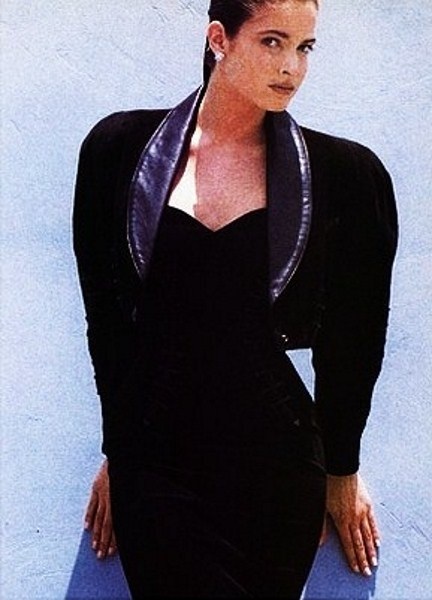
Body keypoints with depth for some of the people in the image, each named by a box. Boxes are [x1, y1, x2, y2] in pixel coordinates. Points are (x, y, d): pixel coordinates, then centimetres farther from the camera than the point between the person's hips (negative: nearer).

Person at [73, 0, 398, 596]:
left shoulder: (347, 175, -3)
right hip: (151, 455, 1)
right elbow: (105, 318, 5)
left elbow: (350, 344, 5)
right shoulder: (120, 149, -1)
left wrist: (341, 470, 11)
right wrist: (118, 452, 8)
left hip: (274, 463, 0)